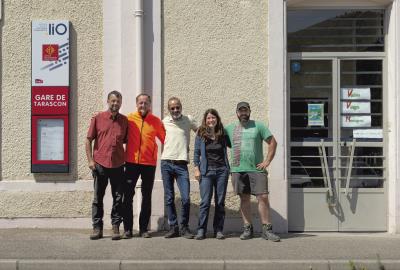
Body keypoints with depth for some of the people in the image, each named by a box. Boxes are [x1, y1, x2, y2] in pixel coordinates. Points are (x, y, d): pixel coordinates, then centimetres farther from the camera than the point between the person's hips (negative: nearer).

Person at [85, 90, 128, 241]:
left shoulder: (125, 121, 7)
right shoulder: (98, 118, 2)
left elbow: (127, 141, 12)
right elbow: (88, 140, 4)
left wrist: (128, 160, 5)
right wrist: (90, 160, -4)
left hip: (118, 165, 1)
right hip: (100, 164, -1)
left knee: (118, 198, 4)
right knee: (98, 198, 6)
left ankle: (115, 228, 14)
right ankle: (97, 228, 15)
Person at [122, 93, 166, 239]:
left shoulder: (156, 121, 2)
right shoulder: (129, 118, 0)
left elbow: (165, 138, 6)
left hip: (149, 163, 1)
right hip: (131, 162, 0)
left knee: (146, 197, 8)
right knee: (128, 195, 2)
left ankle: (144, 228, 18)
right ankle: (127, 229, 11)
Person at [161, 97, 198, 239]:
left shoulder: (189, 120, 5)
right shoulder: (164, 121, 8)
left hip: (181, 164, -1)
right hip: (166, 163, 2)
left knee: (185, 198, -7)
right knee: (169, 198, 5)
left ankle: (184, 227, 9)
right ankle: (173, 227, 15)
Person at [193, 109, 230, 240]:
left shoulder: (222, 135, 9)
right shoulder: (201, 135, 4)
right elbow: (196, 153, 4)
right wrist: (196, 169, -3)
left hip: (222, 170, 2)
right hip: (206, 171, -2)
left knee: (220, 202, 3)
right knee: (205, 201, -7)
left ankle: (218, 230, 10)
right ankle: (201, 230, 0)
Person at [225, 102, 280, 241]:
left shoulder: (258, 126, 4)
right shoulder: (230, 128, 12)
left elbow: (272, 142, 2)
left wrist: (267, 161, -6)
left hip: (256, 169, -2)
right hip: (238, 170, 2)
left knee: (263, 197, -6)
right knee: (244, 198, 6)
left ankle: (266, 229, 2)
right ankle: (247, 228, 14)